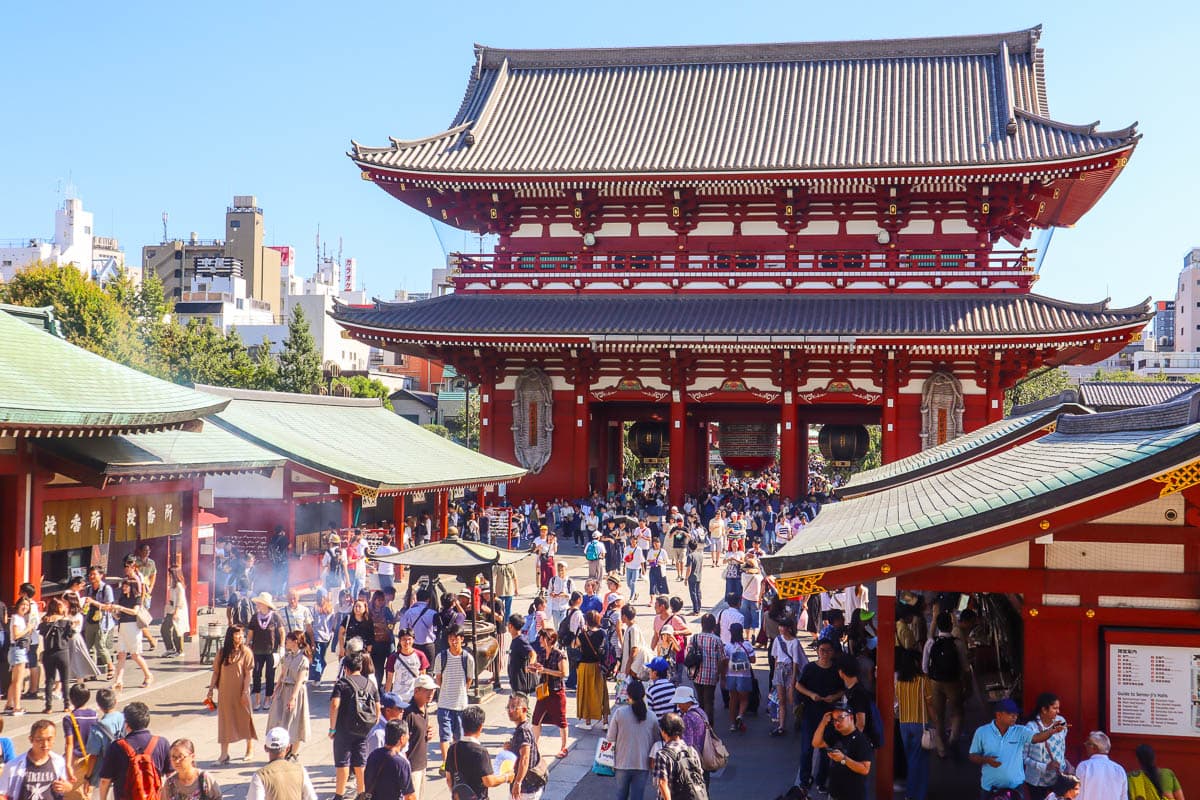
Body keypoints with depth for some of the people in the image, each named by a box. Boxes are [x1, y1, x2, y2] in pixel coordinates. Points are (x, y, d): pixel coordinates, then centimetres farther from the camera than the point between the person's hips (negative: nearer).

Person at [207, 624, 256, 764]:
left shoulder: (246, 652, -5)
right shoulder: (222, 652, 3)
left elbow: (248, 674, -8)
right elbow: (216, 672, 7)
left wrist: (245, 692, -13)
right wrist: (211, 689, 3)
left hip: (240, 691, -3)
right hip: (224, 692, 3)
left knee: (244, 718, 6)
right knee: (225, 720, 4)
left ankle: (250, 749, 24)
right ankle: (224, 754, 8)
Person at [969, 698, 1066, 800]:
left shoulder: (1020, 731, -4)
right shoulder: (982, 732, -6)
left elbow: (1037, 737, -23)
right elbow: (972, 756, 0)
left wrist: (1052, 730, -43)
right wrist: (986, 760, -20)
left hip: (1016, 787, 1)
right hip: (990, 788, -1)